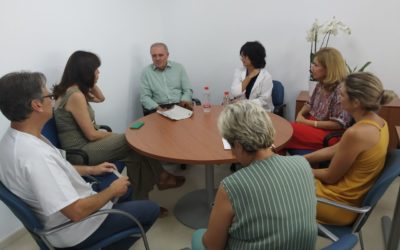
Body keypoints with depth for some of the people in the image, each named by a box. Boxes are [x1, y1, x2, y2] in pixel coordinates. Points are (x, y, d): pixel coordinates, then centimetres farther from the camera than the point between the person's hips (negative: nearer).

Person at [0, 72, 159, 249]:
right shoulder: (36, 155, -37)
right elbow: (77, 211, -33)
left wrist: (91, 169, 10)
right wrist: (113, 191, -18)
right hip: (73, 230, -9)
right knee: (151, 210, 3)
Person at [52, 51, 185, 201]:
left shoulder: (74, 90, 6)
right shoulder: (75, 95, -22)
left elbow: (101, 98, 24)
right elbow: (91, 135, -19)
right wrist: (114, 135, -3)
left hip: (83, 145, 9)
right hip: (81, 152, -9)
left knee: (135, 154, -1)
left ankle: (140, 201, 6)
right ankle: (160, 177, 14)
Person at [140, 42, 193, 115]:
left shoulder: (179, 67, 11)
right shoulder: (146, 72, 6)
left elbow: (188, 90, 12)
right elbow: (145, 97, 2)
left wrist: (185, 100, -10)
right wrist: (157, 108, -16)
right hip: (159, 107, -1)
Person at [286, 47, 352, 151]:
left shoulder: (341, 90, -21)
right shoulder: (321, 84, 5)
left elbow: (338, 124, -21)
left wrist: (309, 123, -20)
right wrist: (300, 114, -3)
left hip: (329, 133, -8)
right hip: (312, 123, 8)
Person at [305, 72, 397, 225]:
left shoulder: (356, 133, -32)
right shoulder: (378, 122, -3)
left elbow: (330, 177, -20)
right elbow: (334, 150, 5)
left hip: (341, 203, -8)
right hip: (357, 196, 8)